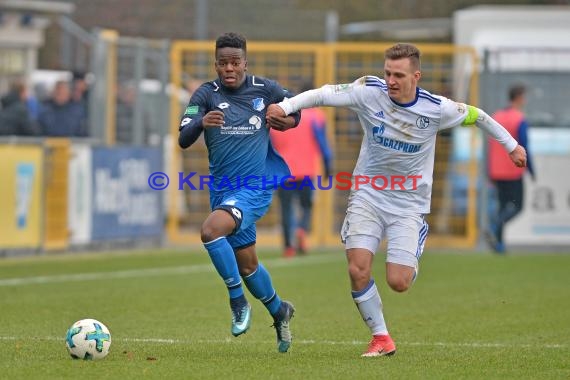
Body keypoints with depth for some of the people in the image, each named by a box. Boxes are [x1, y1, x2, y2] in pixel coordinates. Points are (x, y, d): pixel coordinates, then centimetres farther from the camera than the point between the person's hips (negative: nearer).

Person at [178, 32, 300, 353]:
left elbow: (298, 106, 18)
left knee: (211, 230, -29)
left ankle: (238, 302, -13)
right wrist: (201, 122, -34)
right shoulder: (207, 94, -3)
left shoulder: (265, 89, -2)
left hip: (256, 186, -4)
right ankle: (279, 310, 41)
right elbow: (183, 140, -14)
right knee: (246, 265, 14)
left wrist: (290, 119, -3)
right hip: (223, 189, 4)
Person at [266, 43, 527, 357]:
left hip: (409, 201, -1)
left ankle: (411, 263, 28)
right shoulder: (369, 92, -11)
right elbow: (323, 94, -14)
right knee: (358, 270, -14)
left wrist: (512, 146, 15)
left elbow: (477, 116, 4)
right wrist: (285, 106, -29)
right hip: (368, 194, 1)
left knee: (397, 282, -11)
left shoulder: (437, 108, -12)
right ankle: (381, 338, 5)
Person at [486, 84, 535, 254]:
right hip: (513, 172, -6)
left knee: (503, 206, 13)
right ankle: (495, 229, -22)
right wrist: (531, 171, -5)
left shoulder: (496, 117, 10)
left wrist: (490, 172, 16)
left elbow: (491, 146, 11)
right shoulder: (520, 120, -10)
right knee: (516, 206, -1)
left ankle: (498, 242, 5)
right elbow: (524, 148, -14)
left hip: (497, 171, 6)